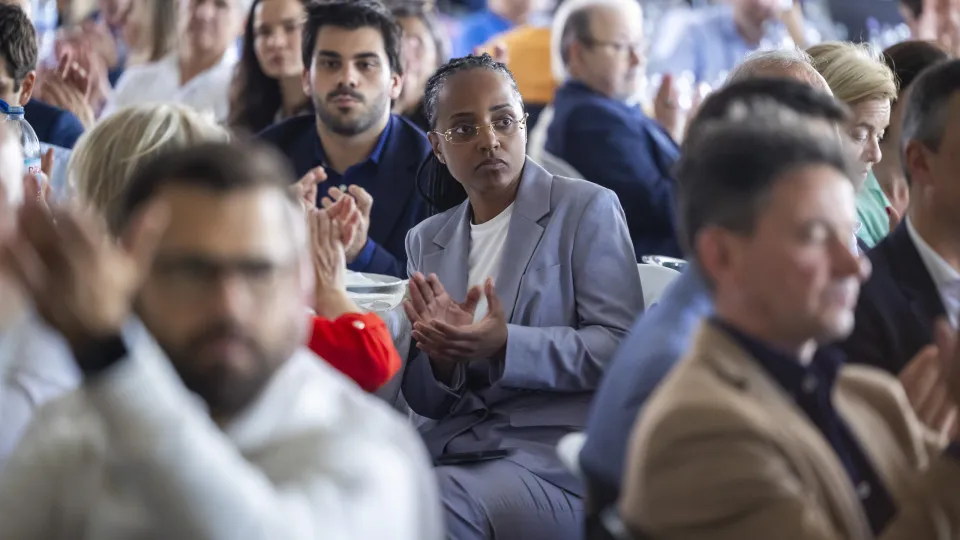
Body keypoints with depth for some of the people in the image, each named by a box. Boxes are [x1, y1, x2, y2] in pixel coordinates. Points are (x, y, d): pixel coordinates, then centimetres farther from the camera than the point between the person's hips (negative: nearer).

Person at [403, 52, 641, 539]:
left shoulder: (587, 209, 2)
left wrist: (506, 346, -21)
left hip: (555, 456, -4)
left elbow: (622, 348, -7)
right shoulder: (427, 241, 17)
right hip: (451, 446, 4)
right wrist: (441, 357, -10)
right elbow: (423, 399, 14)